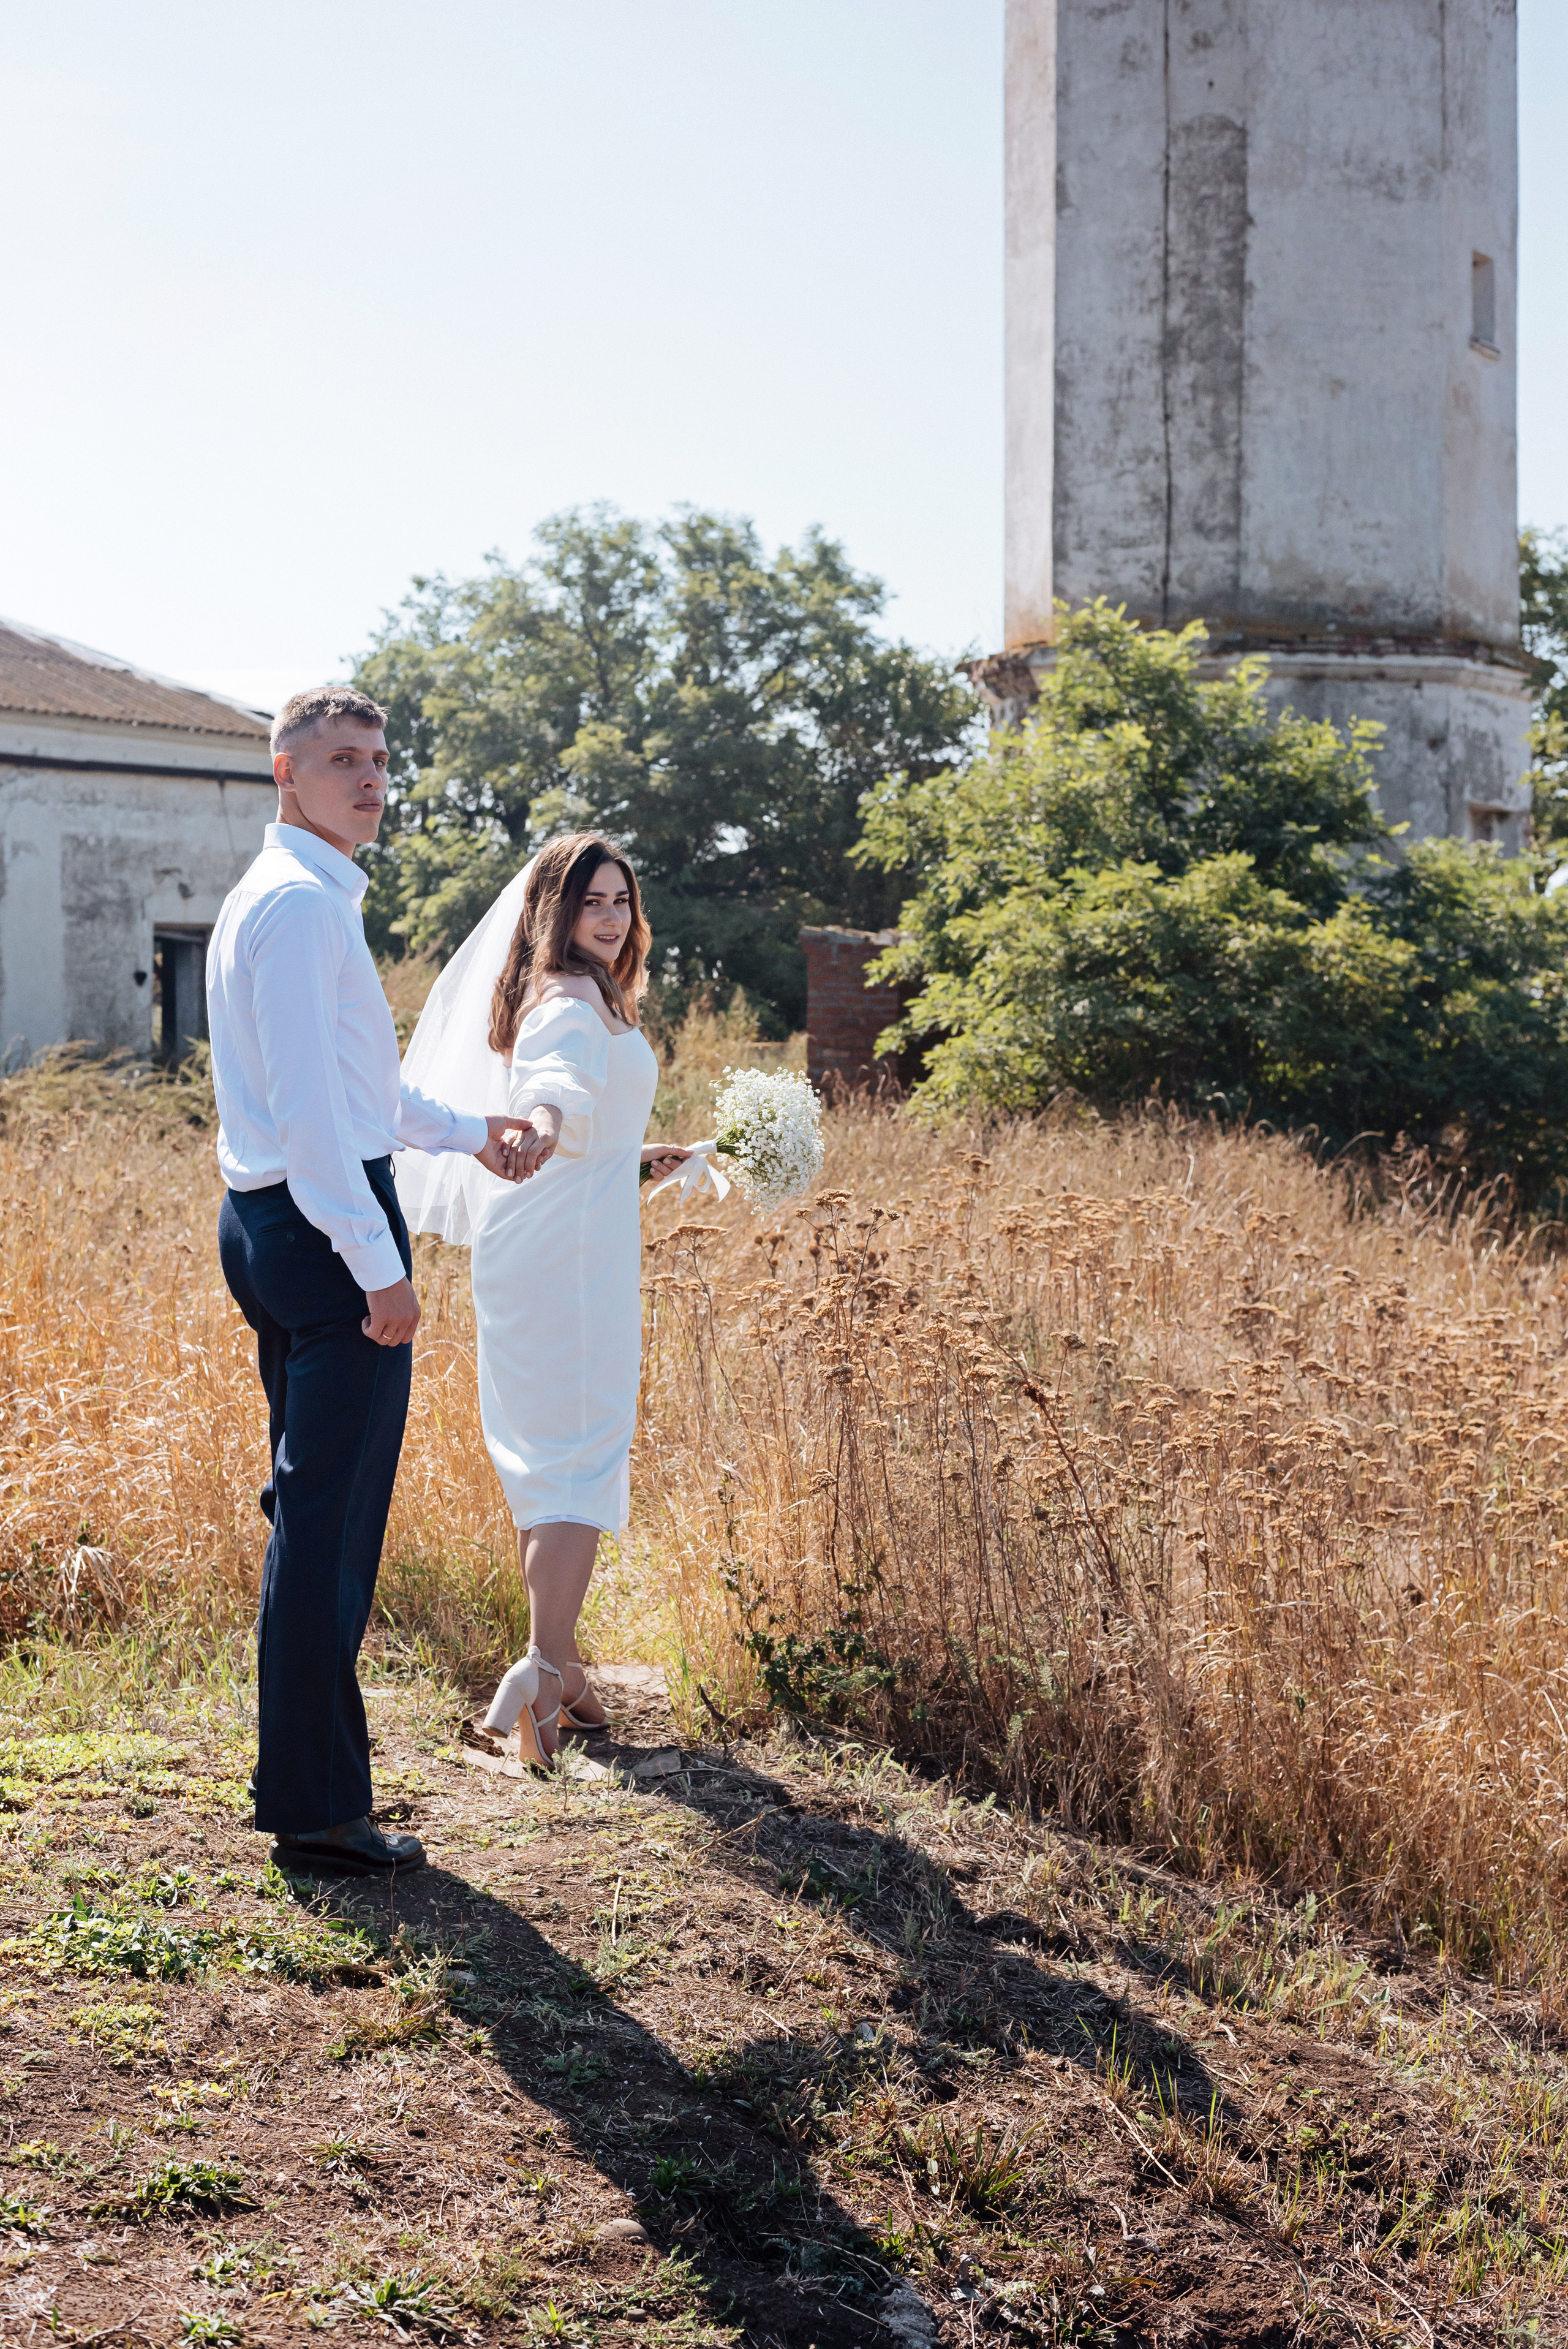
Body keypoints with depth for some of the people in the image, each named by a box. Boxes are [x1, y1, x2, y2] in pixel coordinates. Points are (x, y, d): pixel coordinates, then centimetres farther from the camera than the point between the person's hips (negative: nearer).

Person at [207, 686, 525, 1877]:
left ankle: (297, 1776, 27)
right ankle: (320, 1808, -2)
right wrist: (380, 1264, -22)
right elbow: (308, 1103, -21)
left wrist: (466, 1130, 36)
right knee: (331, 1522, -7)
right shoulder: (301, 905, -14)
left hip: (275, 1226, 11)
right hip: (326, 1222, -11)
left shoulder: (303, 898, 19)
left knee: (310, 1510, 17)